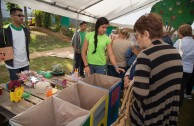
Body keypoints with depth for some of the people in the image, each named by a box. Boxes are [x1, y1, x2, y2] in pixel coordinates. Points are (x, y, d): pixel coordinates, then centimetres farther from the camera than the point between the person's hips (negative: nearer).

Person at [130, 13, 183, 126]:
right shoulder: (175, 52, 0)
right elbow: (174, 83, 9)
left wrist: (133, 85, -11)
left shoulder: (146, 55, -25)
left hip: (148, 116, -6)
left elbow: (139, 94, -31)